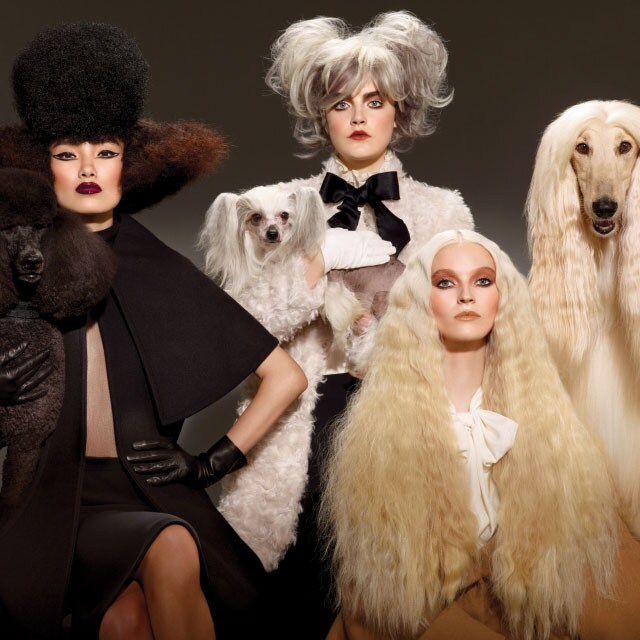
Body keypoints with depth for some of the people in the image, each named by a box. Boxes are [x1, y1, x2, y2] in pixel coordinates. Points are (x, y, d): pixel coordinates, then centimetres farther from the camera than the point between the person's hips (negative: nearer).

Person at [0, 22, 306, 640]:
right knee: (154, 571, -32)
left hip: (153, 492, 1)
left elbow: (286, 377, 11)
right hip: (60, 501, -1)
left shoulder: (163, 275, 6)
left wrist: (214, 461, 4)